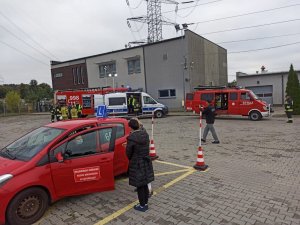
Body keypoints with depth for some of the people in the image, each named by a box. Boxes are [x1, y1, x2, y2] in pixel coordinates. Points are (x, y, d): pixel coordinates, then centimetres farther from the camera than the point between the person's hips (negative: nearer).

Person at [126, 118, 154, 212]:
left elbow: (128, 153, -10)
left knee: (140, 186, 10)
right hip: (146, 163, 6)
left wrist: (131, 160, 9)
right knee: (145, 184, 19)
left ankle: (142, 206, 25)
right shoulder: (145, 134, -5)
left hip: (136, 164, -6)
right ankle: (145, 203, 35)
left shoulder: (131, 138, -22)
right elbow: (145, 148, 4)